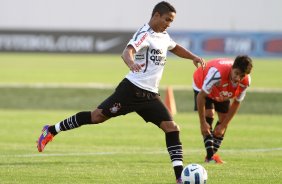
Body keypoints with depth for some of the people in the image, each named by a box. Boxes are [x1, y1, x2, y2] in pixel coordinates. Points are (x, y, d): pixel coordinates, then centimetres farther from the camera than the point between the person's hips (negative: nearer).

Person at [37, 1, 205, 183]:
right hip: (132, 88, -7)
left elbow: (176, 48, 39)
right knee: (98, 116, -7)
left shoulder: (164, 36, 15)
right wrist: (131, 62, -53)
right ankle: (52, 130, 10)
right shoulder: (145, 34, -12)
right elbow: (127, 51, -31)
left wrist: (194, 57, 25)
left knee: (172, 127, -8)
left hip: (150, 95, 7)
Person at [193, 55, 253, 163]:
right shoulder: (217, 73, -47)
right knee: (209, 115, -21)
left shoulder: (246, 81, -29)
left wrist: (223, 126, -15)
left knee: (224, 119, -2)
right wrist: (203, 123, -34)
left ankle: (213, 154, 12)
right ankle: (210, 156, -23)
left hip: (222, 92, 5)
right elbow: (201, 96, -37)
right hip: (202, 84, -5)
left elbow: (236, 103, -14)